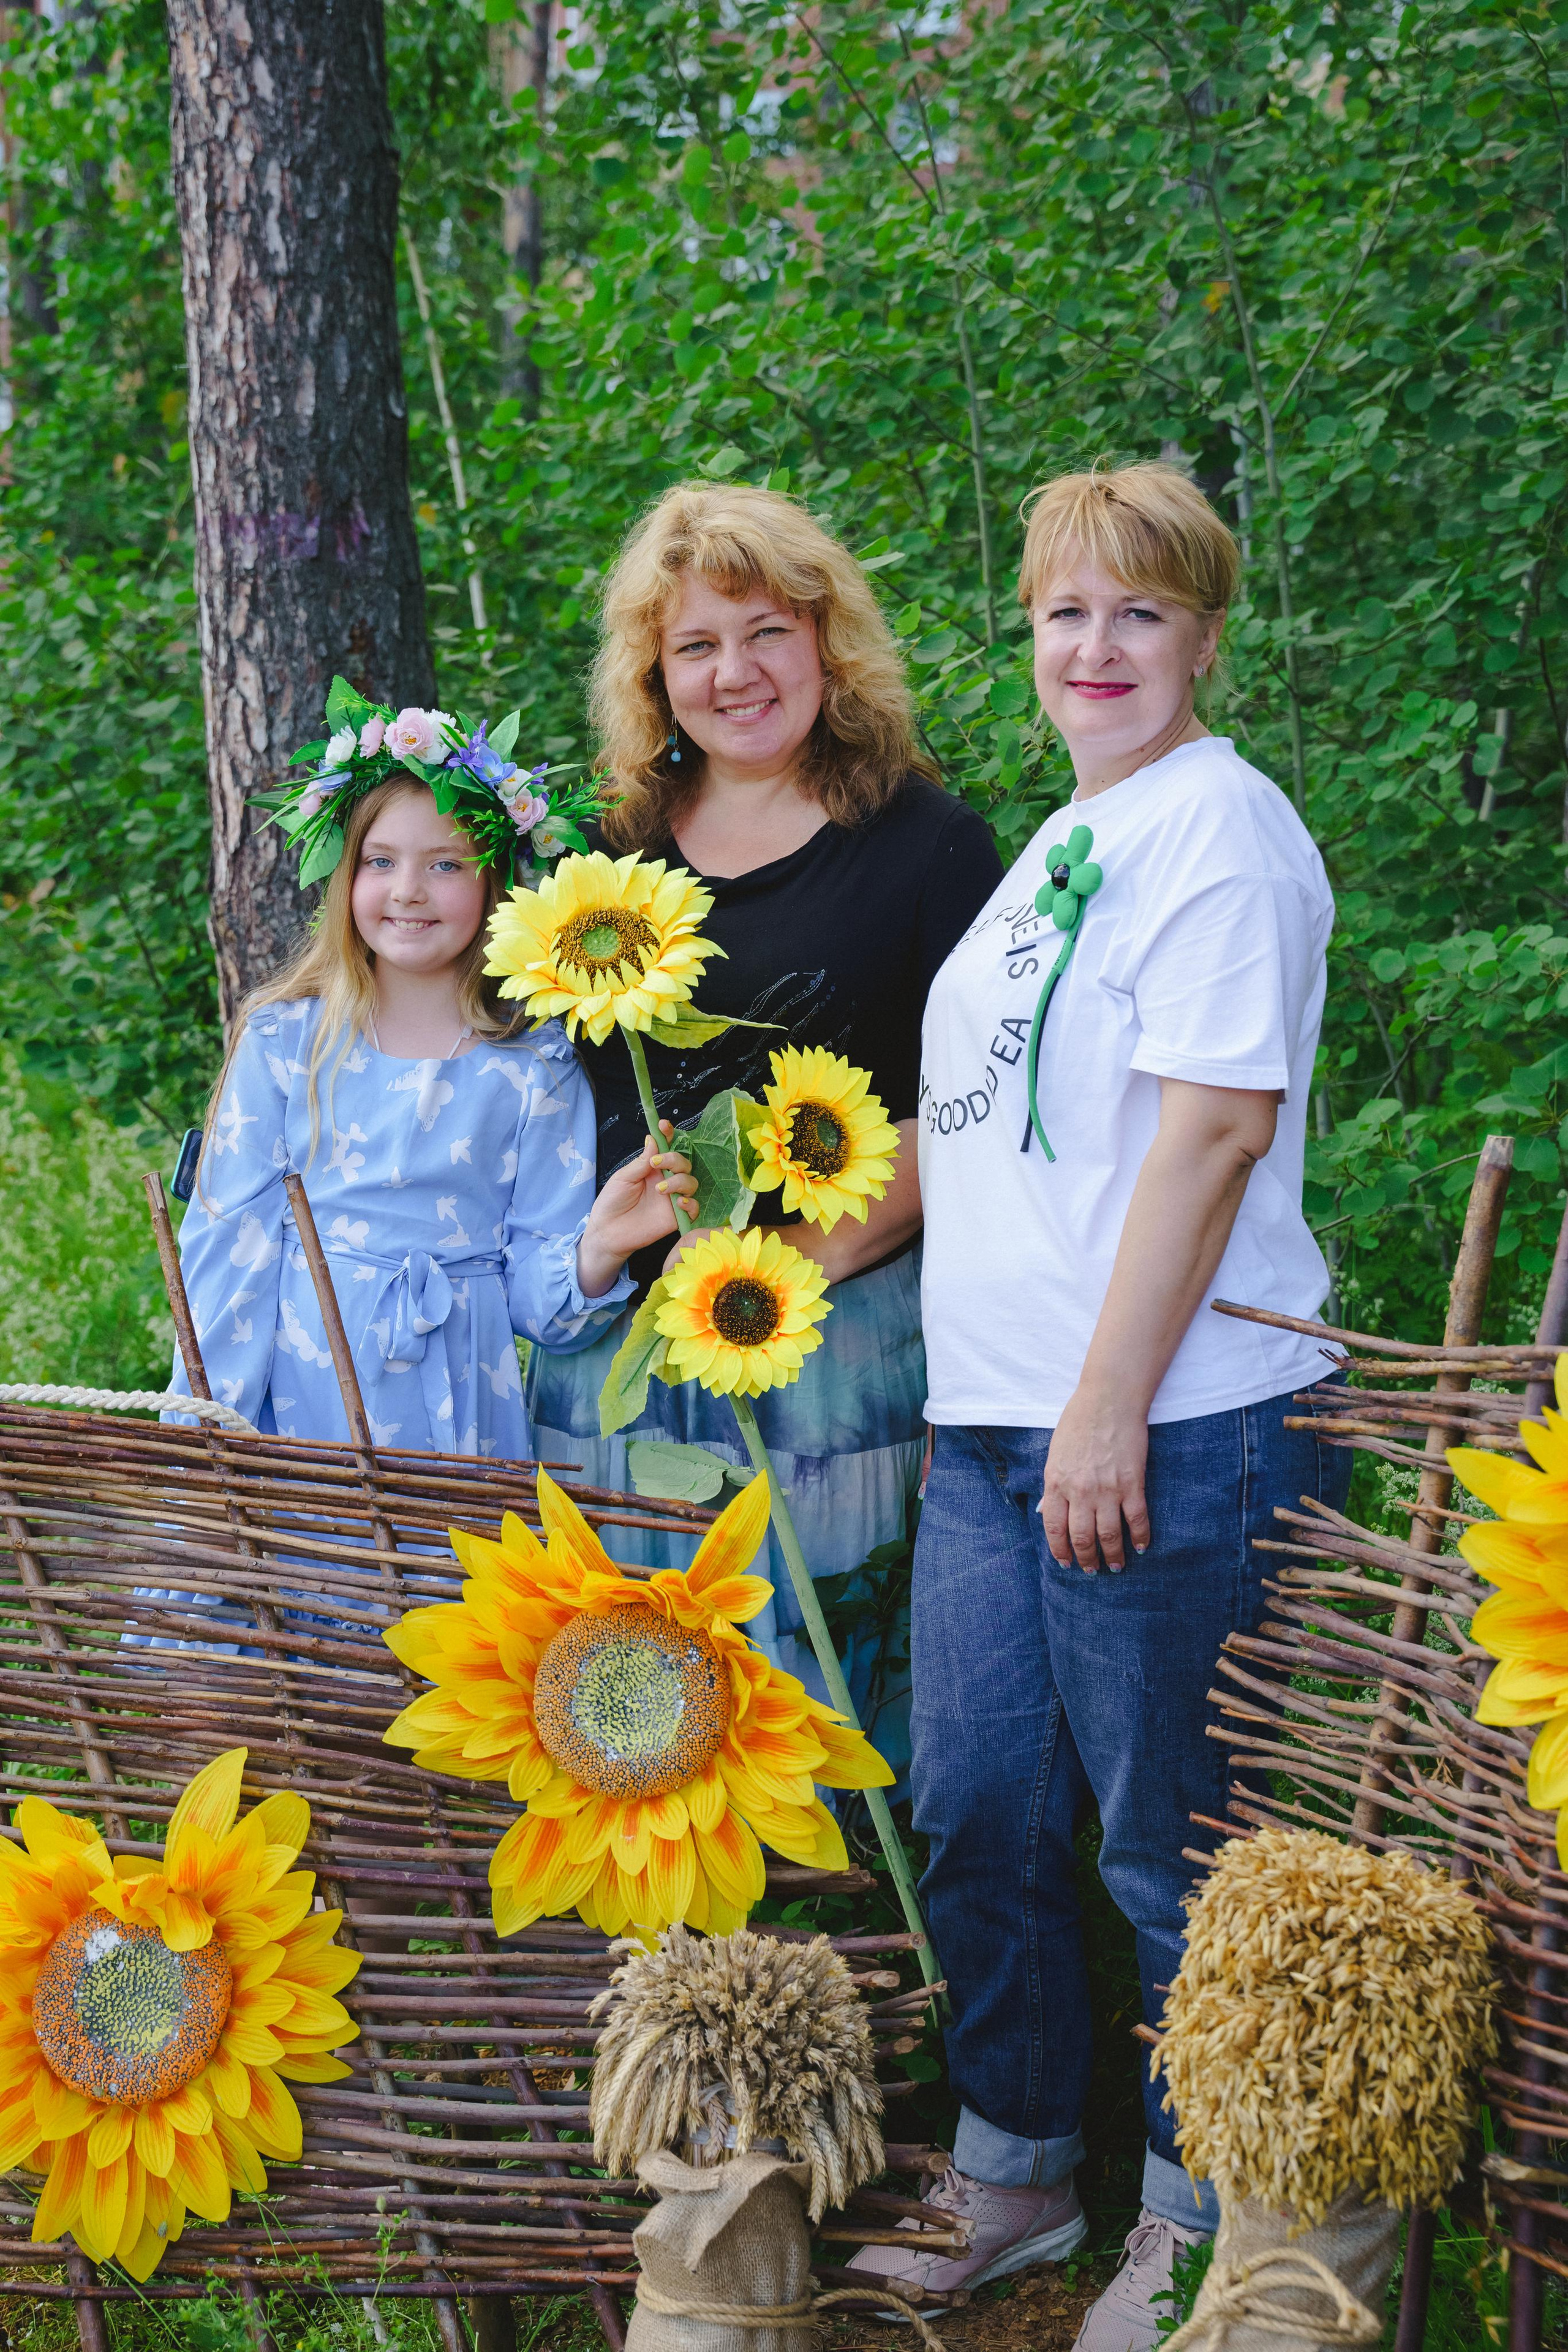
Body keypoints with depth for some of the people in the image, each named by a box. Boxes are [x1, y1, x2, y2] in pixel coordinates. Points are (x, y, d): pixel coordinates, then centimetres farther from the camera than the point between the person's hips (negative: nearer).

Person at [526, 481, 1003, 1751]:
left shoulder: (926, 843, -1)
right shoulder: (613, 850, 12)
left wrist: (816, 1254, -16)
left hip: (833, 1341, -4)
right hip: (616, 1341, 4)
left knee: (809, 1683, 0)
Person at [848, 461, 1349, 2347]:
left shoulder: (1219, 825, -9)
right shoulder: (1062, 842, 18)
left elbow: (1214, 1128, -18)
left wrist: (1109, 1409, -20)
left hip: (1164, 1431, -9)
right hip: (988, 1419, 9)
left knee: (1166, 1851, 2)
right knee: (976, 1818, 14)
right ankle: (1011, 2176, 31)